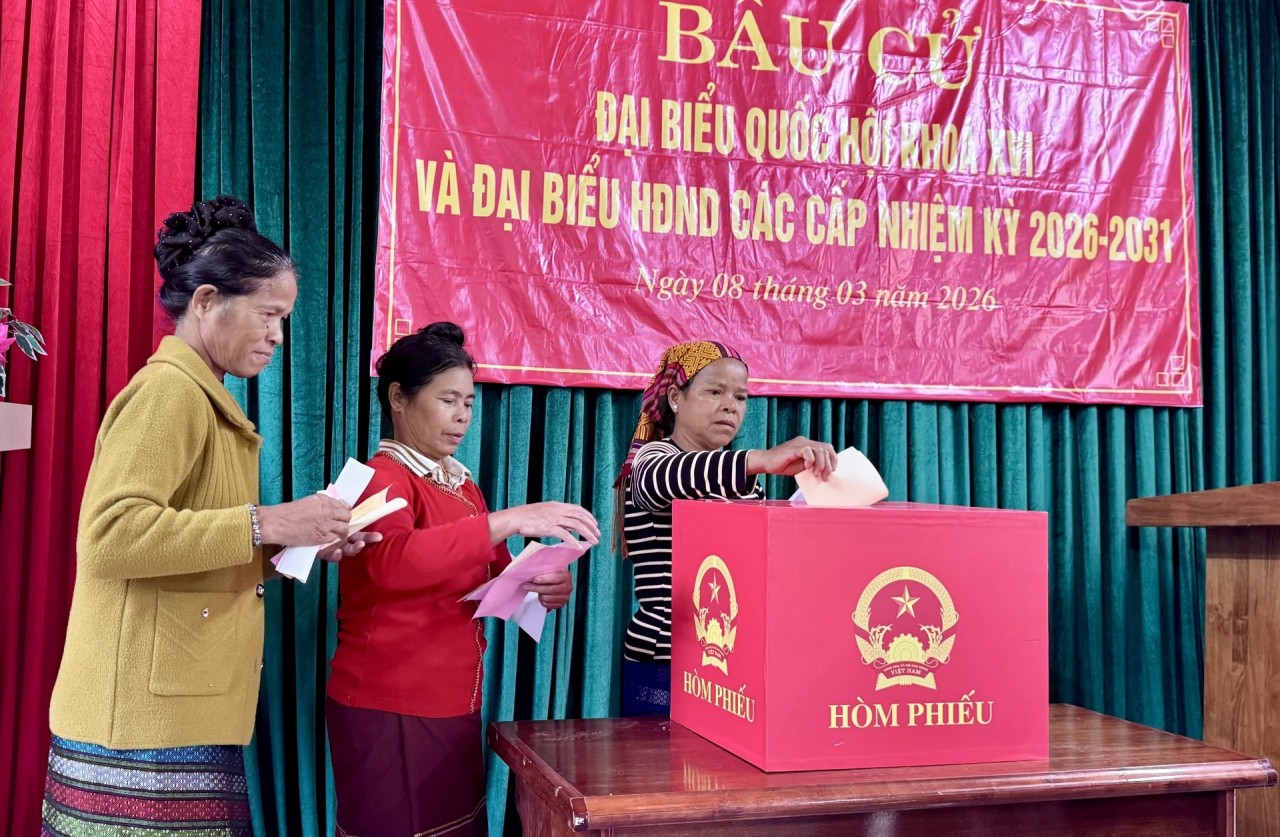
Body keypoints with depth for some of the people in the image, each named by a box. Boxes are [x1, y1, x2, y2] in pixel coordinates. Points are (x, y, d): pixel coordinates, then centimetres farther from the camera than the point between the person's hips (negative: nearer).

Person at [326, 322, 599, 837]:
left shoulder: (462, 484, 13)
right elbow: (393, 562, -33)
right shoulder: (383, 478, -12)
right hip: (389, 709, -8)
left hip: (455, 705, 8)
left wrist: (545, 587, -5)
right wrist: (506, 521, -37)